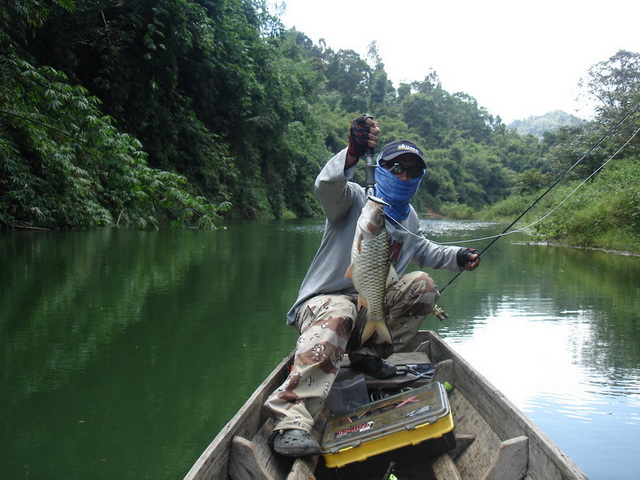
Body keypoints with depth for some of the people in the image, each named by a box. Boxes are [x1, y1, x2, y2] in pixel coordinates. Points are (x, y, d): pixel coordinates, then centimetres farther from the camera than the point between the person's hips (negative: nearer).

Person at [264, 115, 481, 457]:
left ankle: (369, 353, -4)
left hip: (374, 308, 7)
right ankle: (291, 423, -52)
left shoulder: (409, 218, 17)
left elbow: (423, 250, 36)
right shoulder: (355, 199, -7)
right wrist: (353, 152, -51)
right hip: (326, 299, -7)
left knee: (423, 285, -9)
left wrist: (457, 256, 16)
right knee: (334, 320, -40)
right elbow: (327, 186, -31)